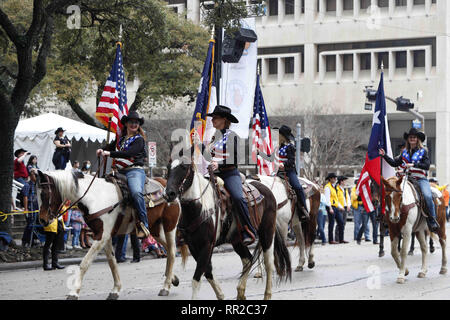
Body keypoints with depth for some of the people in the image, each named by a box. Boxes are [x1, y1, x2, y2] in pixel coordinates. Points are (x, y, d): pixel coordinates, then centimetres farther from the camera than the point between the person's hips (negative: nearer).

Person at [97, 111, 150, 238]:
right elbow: (110, 147, 30)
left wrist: (110, 153, -19)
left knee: (136, 192, -34)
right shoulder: (121, 138, 21)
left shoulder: (139, 139, 0)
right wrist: (102, 150, 6)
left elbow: (129, 153, -15)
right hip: (120, 172, 8)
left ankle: (144, 225, -33)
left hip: (134, 171, -8)